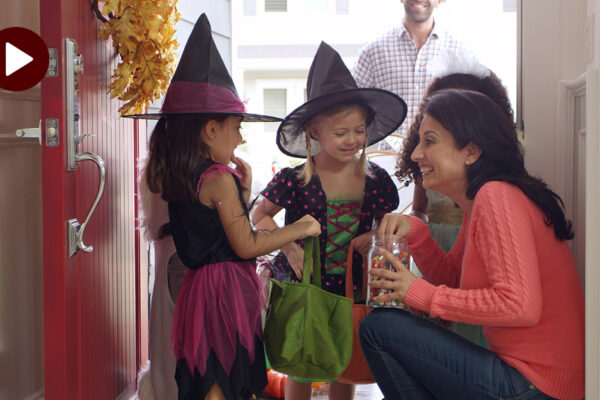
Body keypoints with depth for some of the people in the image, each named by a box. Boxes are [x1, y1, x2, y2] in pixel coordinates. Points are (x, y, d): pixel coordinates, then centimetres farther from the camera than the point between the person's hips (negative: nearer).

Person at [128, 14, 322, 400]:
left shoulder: (178, 179, 8)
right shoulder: (219, 179, -17)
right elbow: (246, 246, -15)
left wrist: (242, 190, 12)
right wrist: (298, 229, -4)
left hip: (199, 283, 9)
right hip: (227, 286, -9)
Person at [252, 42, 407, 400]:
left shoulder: (374, 179, -5)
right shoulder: (296, 180, -14)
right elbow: (260, 216, -4)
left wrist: (375, 237, -11)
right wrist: (290, 248, -16)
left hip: (351, 283, 3)